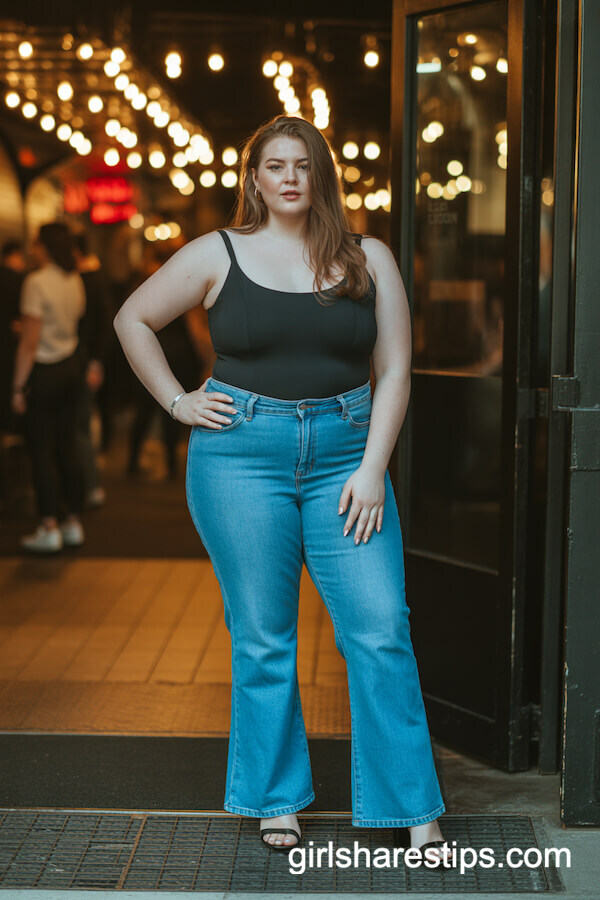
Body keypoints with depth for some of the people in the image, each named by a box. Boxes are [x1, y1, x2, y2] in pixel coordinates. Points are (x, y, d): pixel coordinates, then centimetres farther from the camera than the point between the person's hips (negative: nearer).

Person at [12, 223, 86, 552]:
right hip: (72, 367, 7)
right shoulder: (75, 280, 5)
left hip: (44, 371, -7)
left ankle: (50, 528, 1)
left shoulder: (36, 282, -16)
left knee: (42, 451, 0)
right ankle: (74, 523, 16)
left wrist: (18, 386, -12)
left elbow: (29, 341, -17)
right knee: (67, 447, 12)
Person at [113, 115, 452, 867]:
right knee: (262, 638, 5)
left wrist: (372, 467, -6)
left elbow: (394, 368, 4)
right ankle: (277, 801, 20)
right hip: (242, 453, 0)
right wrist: (178, 403, 5)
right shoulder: (218, 255, 4)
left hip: (344, 452, 1)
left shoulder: (368, 260, 7)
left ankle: (413, 810, 3)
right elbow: (133, 318, 14)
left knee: (380, 630, -6)